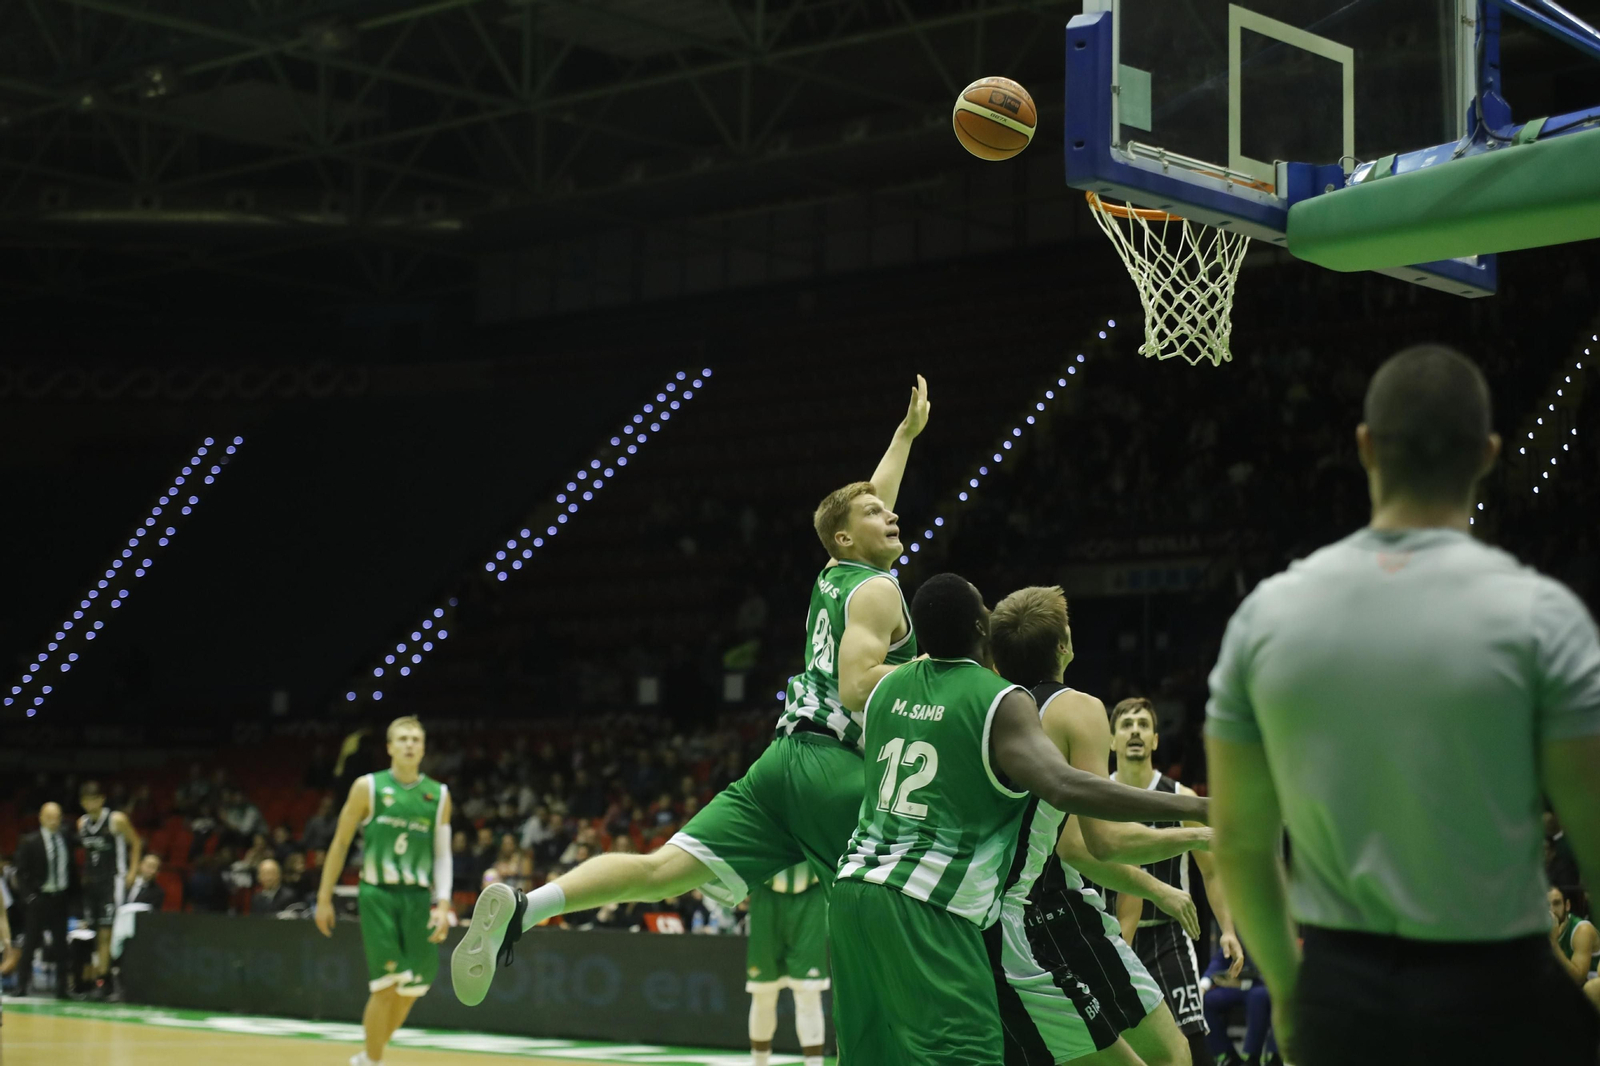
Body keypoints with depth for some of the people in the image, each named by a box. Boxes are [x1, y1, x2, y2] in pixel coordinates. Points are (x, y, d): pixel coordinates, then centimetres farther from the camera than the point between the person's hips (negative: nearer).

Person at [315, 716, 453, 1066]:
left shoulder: (438, 794, 9)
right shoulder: (369, 787, 1)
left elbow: (442, 854, 9)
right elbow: (340, 843, 4)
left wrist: (443, 904, -3)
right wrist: (324, 898, 2)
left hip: (418, 898, 4)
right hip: (378, 895, -3)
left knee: (412, 990, 5)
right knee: (387, 985, -12)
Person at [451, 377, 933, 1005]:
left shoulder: (835, 577, 23)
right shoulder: (878, 591, -3)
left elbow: (869, 506, 43)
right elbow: (856, 686, -17)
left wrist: (907, 432, 51)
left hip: (785, 758, 7)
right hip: (835, 765, -7)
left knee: (663, 871, -6)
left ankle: (524, 907, -23)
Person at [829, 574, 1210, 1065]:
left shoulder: (888, 687, 12)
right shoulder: (1001, 702, -9)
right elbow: (1066, 786, -24)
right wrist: (1194, 808, -24)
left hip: (854, 888, 8)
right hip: (925, 909, -8)